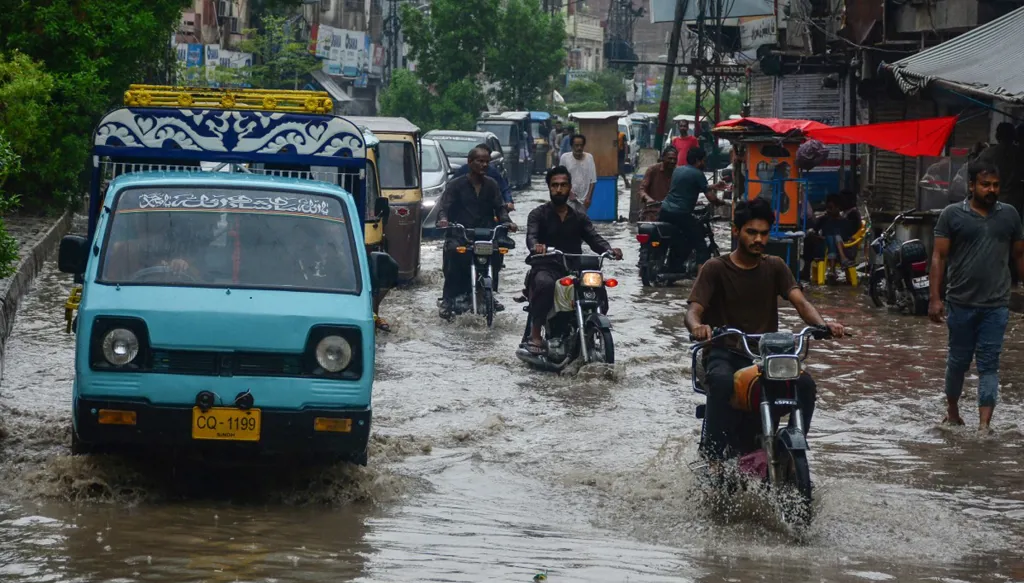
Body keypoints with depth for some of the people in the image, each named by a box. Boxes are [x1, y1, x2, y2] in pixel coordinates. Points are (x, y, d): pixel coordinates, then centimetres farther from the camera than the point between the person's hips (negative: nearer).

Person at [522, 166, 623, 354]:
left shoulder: (580, 217, 19)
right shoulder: (538, 214, 8)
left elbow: (594, 238, 4)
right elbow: (531, 236, -11)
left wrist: (610, 250, -18)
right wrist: (536, 245, -37)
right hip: (546, 267, -4)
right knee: (545, 284, -39)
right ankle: (535, 334, -32)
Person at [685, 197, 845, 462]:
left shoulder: (774, 267, 12)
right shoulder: (715, 269, 2)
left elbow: (800, 302, -2)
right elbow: (694, 310, -10)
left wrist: (823, 324, -25)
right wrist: (697, 327, -37)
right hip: (725, 353, -3)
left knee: (805, 383, -25)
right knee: (723, 383, -37)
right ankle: (713, 456, -27)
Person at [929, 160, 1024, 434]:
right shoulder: (952, 214, -1)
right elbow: (939, 257, -2)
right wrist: (935, 298, -8)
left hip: (996, 305, 1)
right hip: (961, 303, -1)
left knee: (989, 365, -3)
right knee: (958, 360, 12)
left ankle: (984, 425, -7)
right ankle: (952, 409, 32)